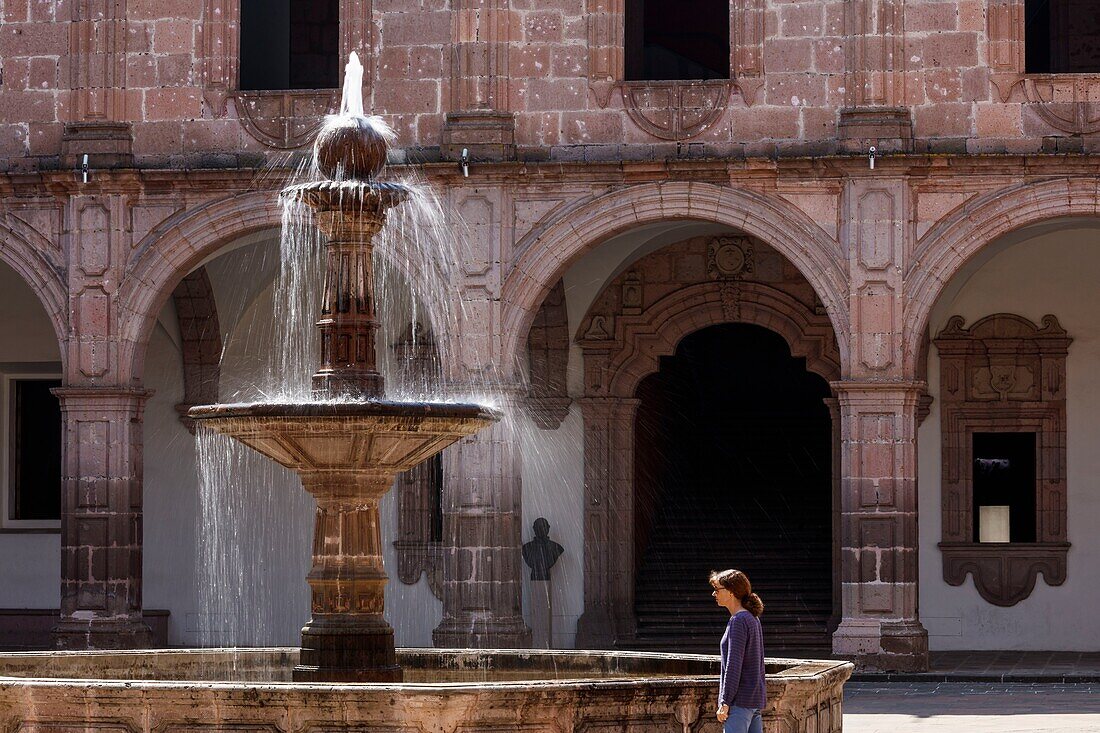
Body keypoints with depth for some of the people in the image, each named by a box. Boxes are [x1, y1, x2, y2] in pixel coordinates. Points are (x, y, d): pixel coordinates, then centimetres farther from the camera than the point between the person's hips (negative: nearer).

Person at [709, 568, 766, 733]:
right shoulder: (753, 619, 15)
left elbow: (734, 665, -17)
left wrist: (725, 703, -17)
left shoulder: (738, 621, -13)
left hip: (740, 700, -9)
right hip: (756, 698, 9)